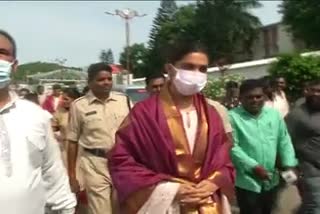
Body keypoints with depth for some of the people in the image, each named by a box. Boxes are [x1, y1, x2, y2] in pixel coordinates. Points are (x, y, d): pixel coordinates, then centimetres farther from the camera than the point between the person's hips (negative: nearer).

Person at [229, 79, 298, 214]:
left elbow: (284, 141, 9)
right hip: (247, 181, -5)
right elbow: (232, 148, -17)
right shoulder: (232, 117, -11)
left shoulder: (274, 114, 5)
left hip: (271, 180, 5)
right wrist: (253, 166, -23)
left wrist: (289, 165, -2)